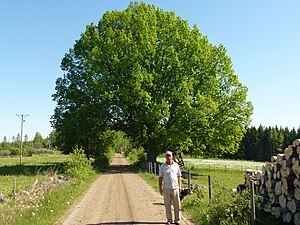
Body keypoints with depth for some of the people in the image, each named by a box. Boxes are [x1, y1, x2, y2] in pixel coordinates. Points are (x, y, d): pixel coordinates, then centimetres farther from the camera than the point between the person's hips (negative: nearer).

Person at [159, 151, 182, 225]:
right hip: (166, 188, -1)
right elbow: (160, 177, 4)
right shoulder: (162, 166, 1)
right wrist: (160, 188, 0)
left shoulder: (176, 165, 4)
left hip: (175, 188, 1)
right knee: (167, 204, 4)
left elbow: (179, 176, 9)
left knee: (177, 204, 3)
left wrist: (180, 186, 3)